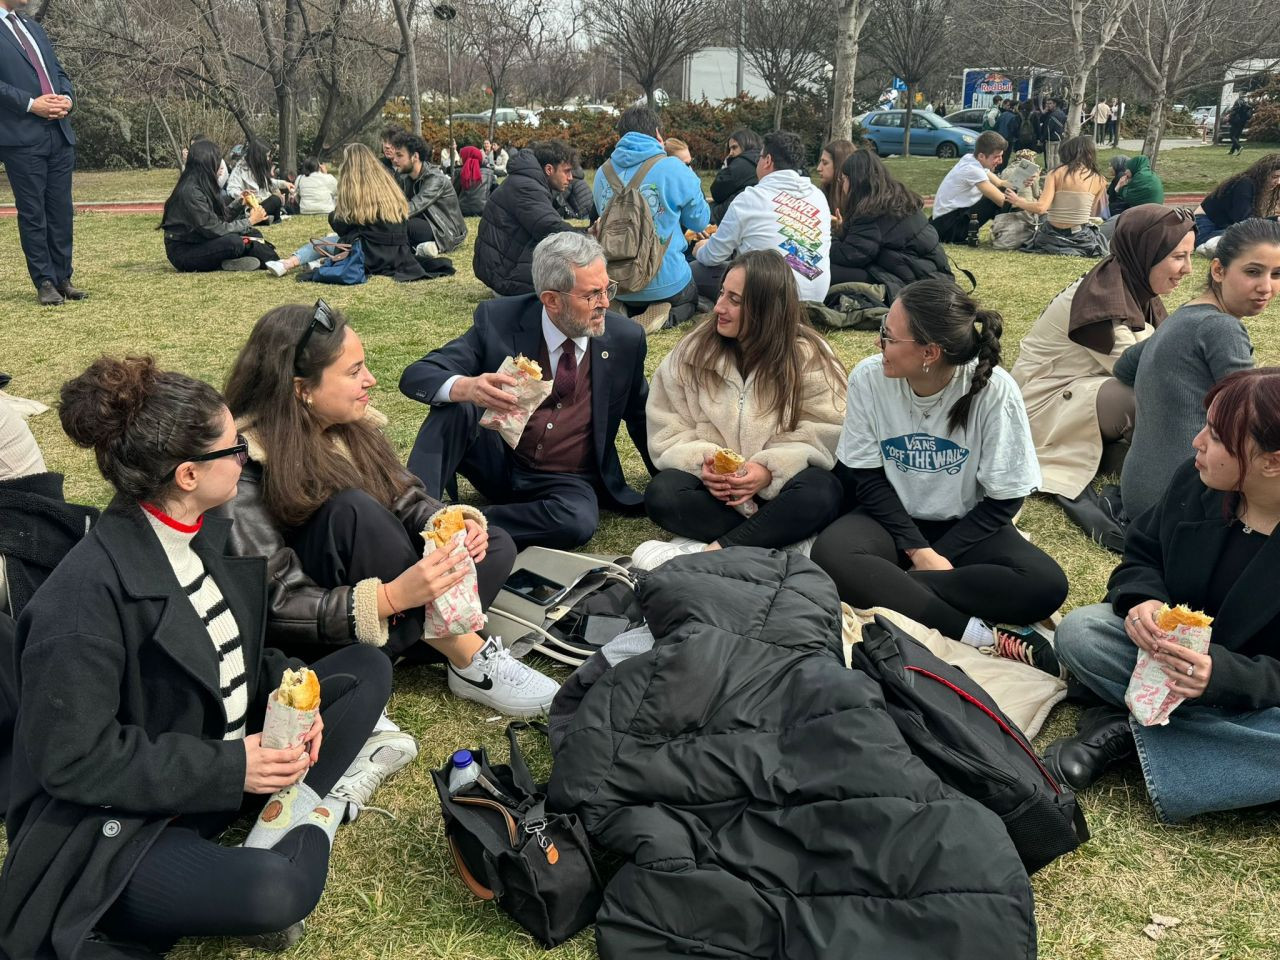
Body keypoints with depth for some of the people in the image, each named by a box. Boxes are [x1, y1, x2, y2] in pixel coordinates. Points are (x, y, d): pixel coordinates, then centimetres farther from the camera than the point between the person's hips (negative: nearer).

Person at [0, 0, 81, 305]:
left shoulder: (34, 28, 21)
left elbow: (59, 71, 21)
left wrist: (66, 97, 1)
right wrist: (30, 104, -15)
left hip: (60, 133, 6)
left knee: (61, 210, 7)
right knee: (32, 212, -1)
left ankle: (63, 278, 14)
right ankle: (45, 283, 5)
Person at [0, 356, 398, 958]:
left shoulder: (217, 530, -2)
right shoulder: (85, 596, -26)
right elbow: (73, 760, -23)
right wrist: (229, 768, -23)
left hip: (229, 752, 9)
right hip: (113, 829, -8)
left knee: (366, 669, 3)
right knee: (275, 894, -34)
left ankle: (292, 810, -11)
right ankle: (322, 796, -5)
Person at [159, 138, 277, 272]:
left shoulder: (203, 186, 5)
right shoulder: (190, 191, -23)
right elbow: (216, 230, -22)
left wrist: (239, 203, 5)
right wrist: (250, 221, -13)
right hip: (183, 252, -9)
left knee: (253, 234, -1)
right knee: (234, 241, -31)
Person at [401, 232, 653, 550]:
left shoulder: (625, 338, -8)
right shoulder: (499, 320, -14)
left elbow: (639, 416, 10)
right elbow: (415, 376, -18)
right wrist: (466, 388, -40)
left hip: (569, 482, 1)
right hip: (498, 463, 0)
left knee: (578, 521, -35)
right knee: (455, 406, -29)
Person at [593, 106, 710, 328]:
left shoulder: (603, 173, 3)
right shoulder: (673, 168, -9)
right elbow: (700, 221, 2)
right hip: (666, 283, -3)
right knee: (692, 300, 31)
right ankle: (665, 316, -6)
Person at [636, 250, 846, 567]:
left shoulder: (809, 357, -4)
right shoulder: (691, 352, 0)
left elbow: (824, 432, -9)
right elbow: (666, 429, 0)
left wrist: (770, 469, -24)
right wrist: (701, 461, -20)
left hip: (776, 486, -1)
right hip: (711, 481, 2)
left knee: (821, 493, -33)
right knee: (662, 495, -28)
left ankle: (710, 550, -32)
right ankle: (782, 537, -28)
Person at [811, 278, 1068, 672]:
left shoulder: (994, 390, -19)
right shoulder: (868, 377, -13)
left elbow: (1002, 500, -11)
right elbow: (865, 477, -6)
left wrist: (937, 555, -18)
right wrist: (918, 550, -17)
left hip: (966, 527, -1)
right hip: (892, 519, 1)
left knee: (1046, 586, -27)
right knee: (829, 555, -32)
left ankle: (886, 589, -26)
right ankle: (980, 634, -30)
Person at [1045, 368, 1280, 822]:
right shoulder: (1195, 481, -10)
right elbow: (1142, 553, 3)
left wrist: (1220, 676, -39)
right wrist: (1142, 599, -20)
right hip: (1172, 645, 3)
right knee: (1078, 631, -22)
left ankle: (1132, 727, -23)